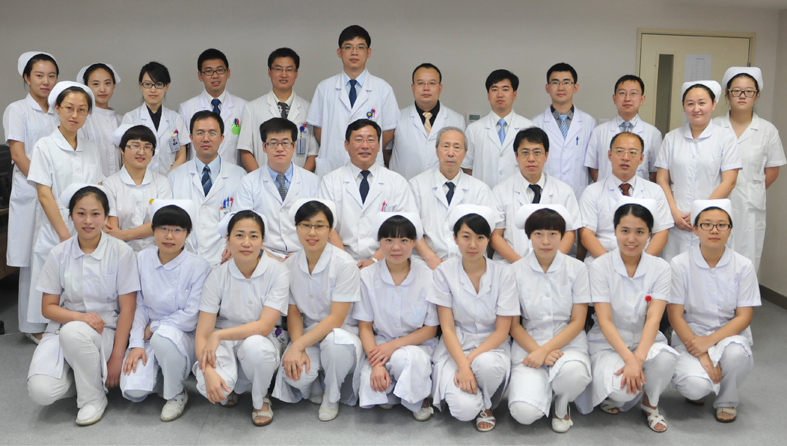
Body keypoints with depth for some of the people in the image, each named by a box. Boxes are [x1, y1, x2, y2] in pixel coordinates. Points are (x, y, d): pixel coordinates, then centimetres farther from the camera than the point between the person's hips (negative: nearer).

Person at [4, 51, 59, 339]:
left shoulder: (58, 115, 16)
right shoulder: (17, 110, 1)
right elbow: (18, 155, -7)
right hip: (30, 194, -5)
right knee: (33, 260, -1)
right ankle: (33, 326, 8)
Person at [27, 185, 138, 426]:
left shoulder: (121, 252, -6)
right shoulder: (58, 254, 2)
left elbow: (127, 309, -6)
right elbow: (48, 307, 3)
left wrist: (117, 358, -12)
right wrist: (80, 316, -18)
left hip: (104, 330, -2)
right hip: (63, 328, 2)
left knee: (74, 332, -37)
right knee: (41, 391, -25)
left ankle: (94, 398, -13)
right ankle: (78, 376, 10)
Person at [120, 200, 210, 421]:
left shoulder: (199, 266, -13)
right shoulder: (143, 259, 0)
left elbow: (191, 316, -15)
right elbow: (139, 306, 1)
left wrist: (153, 327, -10)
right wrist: (136, 344, -9)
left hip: (185, 336, -3)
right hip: (149, 337, 3)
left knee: (164, 336, -39)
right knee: (132, 390, -20)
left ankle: (177, 394, -13)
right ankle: (161, 377, 16)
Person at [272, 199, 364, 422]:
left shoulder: (344, 264, -17)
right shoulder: (290, 265, -1)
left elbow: (336, 319, -19)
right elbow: (294, 312, 2)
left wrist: (297, 345, -26)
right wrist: (298, 349, -17)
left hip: (342, 331, -3)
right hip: (309, 331, 3)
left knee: (335, 341, -40)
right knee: (295, 374, -29)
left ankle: (332, 397, -7)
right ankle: (316, 387, 12)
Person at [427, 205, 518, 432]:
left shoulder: (503, 274, -5)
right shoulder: (444, 273, -5)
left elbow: (502, 331, -6)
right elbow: (447, 328, -8)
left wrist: (471, 359, -20)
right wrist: (463, 366, -23)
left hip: (491, 346, 0)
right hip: (455, 347, 0)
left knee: (488, 364, -37)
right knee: (465, 409, -27)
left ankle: (487, 405, -2)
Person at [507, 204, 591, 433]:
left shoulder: (576, 269, 0)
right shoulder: (516, 271, 0)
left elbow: (578, 322, -3)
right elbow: (513, 324, 0)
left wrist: (544, 350, -15)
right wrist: (537, 351, -17)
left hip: (568, 343, 0)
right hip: (528, 345, 0)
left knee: (574, 371, -37)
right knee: (524, 412, -24)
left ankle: (561, 406, 1)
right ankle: (544, 388, 14)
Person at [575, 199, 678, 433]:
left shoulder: (659, 268, -4)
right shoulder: (600, 267, -10)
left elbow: (653, 318, -15)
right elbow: (605, 321, -15)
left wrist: (638, 358, -30)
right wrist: (628, 358, -28)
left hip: (645, 340, 2)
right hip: (608, 343, -2)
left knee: (665, 358, -33)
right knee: (621, 390, -31)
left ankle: (650, 403, -1)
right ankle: (611, 392, 9)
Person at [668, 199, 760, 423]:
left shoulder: (743, 266, -4)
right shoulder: (680, 264, -8)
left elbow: (744, 317, -5)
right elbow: (675, 315, -9)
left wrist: (709, 341, -20)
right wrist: (701, 355, -19)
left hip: (729, 332, 1)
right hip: (690, 333, -1)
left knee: (735, 353, -35)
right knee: (695, 386, -29)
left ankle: (727, 400, -2)